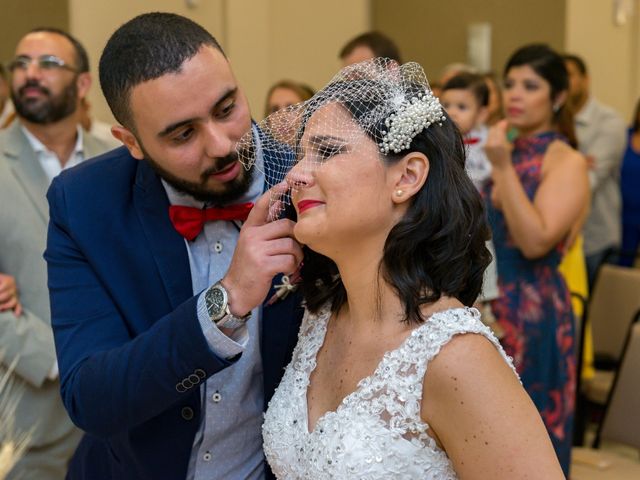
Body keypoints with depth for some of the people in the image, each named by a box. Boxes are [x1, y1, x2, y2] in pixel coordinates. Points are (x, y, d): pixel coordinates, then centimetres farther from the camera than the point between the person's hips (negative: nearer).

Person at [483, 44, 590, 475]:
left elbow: (536, 241, -22)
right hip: (482, 306, 6)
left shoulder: (566, 162, -8)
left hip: (531, 312, -6)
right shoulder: (499, 148, 9)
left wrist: (504, 168, -22)